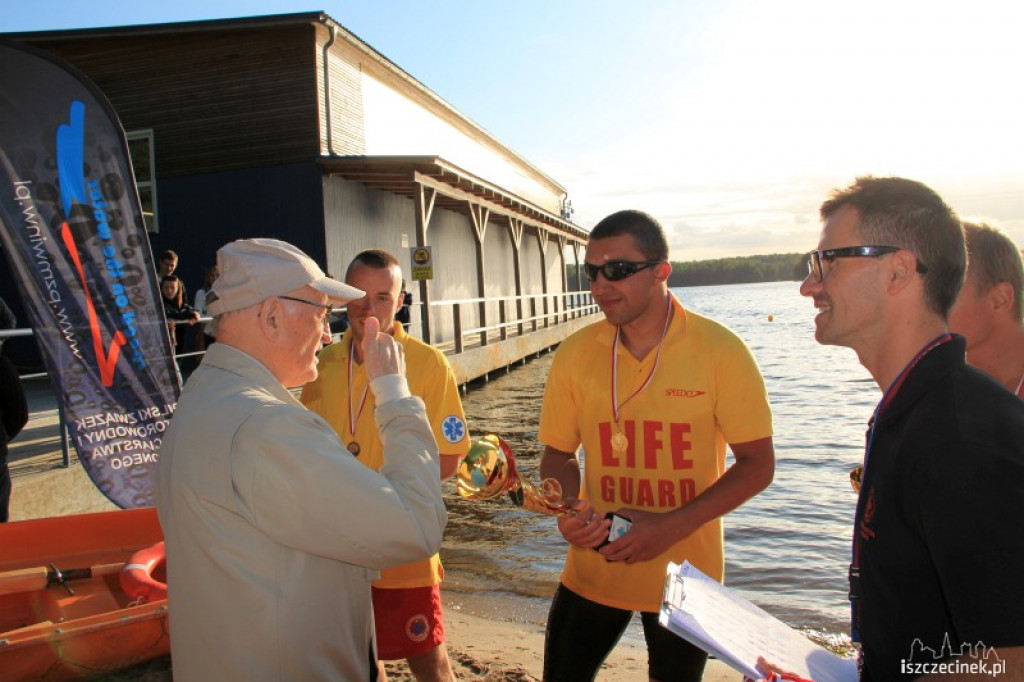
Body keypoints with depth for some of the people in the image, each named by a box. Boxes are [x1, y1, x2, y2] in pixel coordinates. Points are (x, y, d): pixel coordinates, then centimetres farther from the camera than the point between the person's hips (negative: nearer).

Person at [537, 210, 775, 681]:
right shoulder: (575, 354, -5)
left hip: (684, 575, -1)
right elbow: (558, 453, 4)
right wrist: (569, 509, -17)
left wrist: (672, 526, -20)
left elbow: (757, 464, -10)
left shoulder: (719, 351, -13)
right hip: (592, 568, 2)